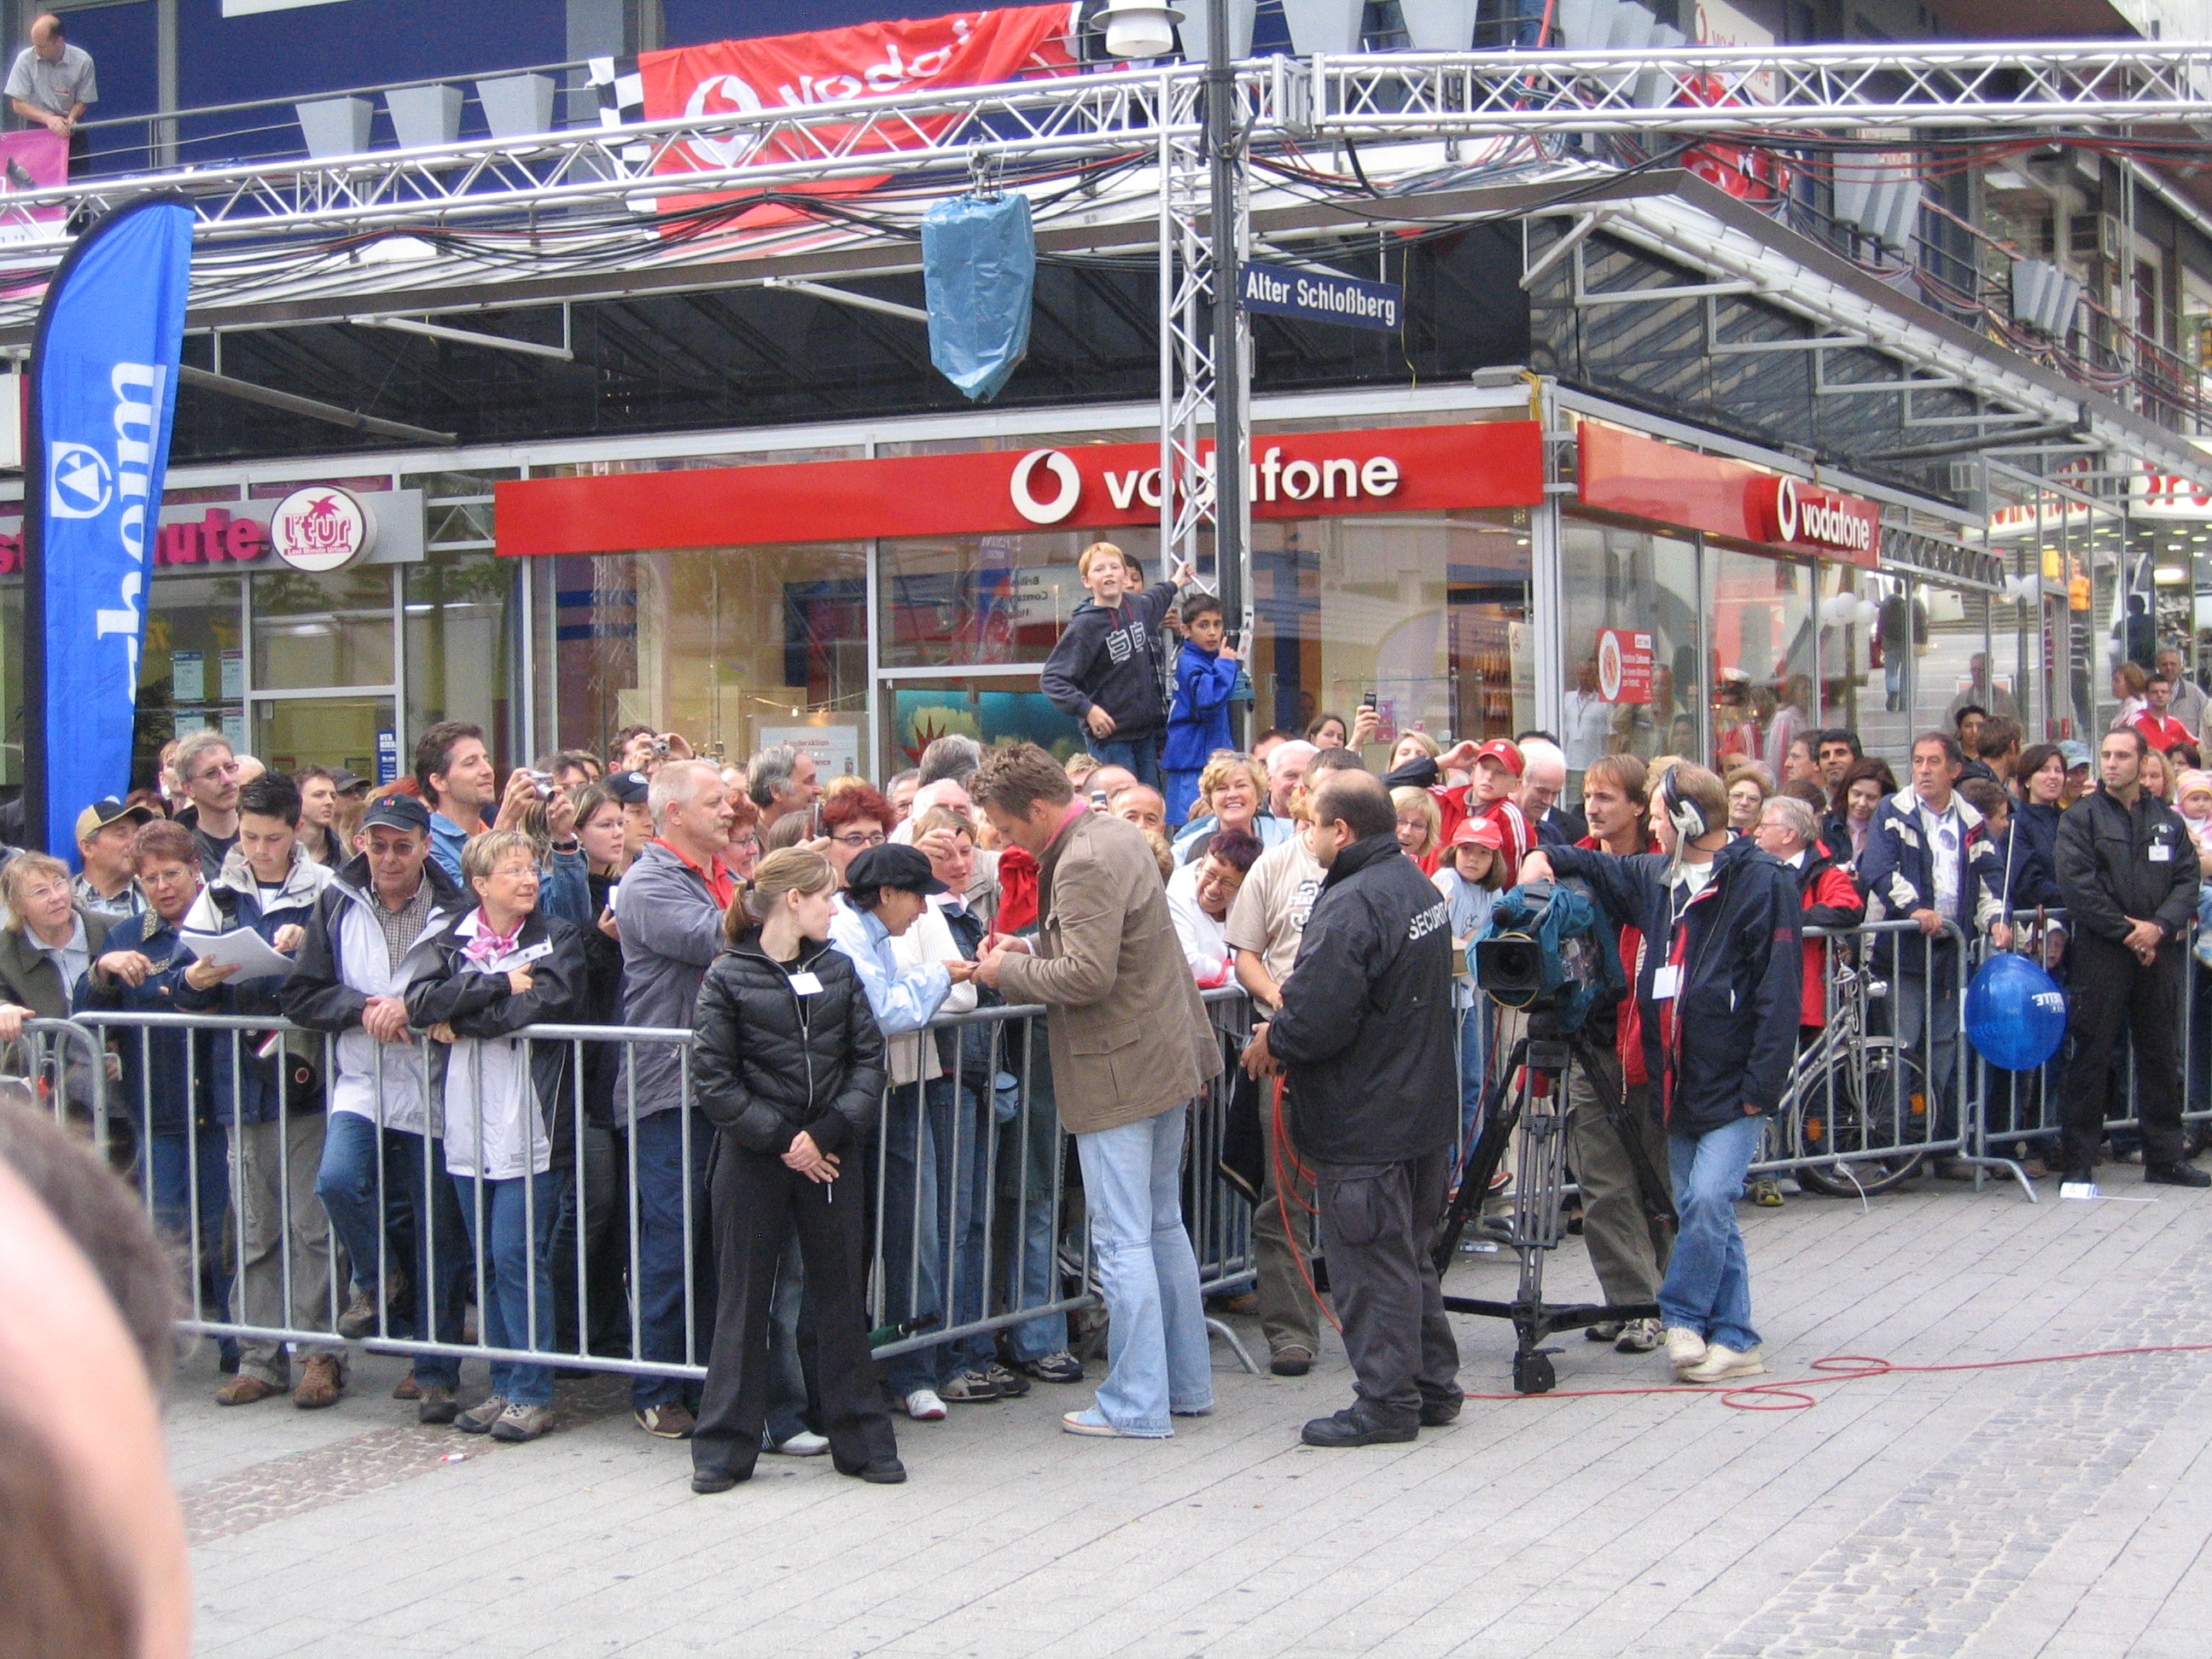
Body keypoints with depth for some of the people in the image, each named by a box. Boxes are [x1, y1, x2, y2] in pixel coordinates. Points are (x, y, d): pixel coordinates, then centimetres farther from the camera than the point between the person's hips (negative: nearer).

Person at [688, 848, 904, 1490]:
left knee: (839, 1294, 9)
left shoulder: (838, 970, 6)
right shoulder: (727, 978, -5)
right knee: (744, 1299, 4)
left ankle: (861, 1438, 17)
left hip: (830, 1155, 3)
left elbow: (869, 1059, 3)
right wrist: (781, 1139, -13)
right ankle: (725, 1445, 12)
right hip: (754, 1158, -3)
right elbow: (715, 1081, -8)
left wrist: (829, 1133, -11)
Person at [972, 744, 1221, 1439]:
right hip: (1166, 1061, 10)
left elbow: (1088, 976, -26)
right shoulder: (1117, 836, 11)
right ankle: (1185, 1383, 25)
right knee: (1163, 1227, 17)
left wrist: (1009, 972, -12)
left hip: (1119, 1076, -10)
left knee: (1123, 1241, -4)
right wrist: (1030, 951, 9)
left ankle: (1137, 1403, 1)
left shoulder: (1083, 863, -21)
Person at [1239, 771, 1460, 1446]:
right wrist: (1290, 1025, 16)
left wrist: (1272, 1042, -6)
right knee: (1410, 1256, 19)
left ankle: (1385, 1402, 4)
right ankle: (1431, 1386, 26)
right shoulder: (1420, 888, 9)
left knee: (1372, 1264, -1)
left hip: (1365, 1124, -10)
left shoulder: (1351, 904, -22)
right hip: (1424, 1109, 10)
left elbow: (1318, 1018, -27)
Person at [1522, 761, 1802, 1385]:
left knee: (1708, 1199, -17)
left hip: (1734, 1085, -7)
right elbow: (1604, 870, 34)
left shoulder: (1762, 883, -11)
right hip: (1680, 1084, 8)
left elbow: (1779, 991, -14)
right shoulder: (1658, 877, 12)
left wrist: (1760, 1085, -17)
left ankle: (1682, 1316, -1)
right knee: (1702, 1210, 8)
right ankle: (1733, 1340, 14)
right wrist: (1549, 859, 13)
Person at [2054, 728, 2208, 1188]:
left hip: (2158, 951, 4)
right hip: (2101, 952, -4)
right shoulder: (2081, 817, 1)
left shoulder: (2168, 820, 13)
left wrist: (2159, 927, -11)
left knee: (2160, 1055, 9)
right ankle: (2079, 1161, 1)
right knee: (2092, 1055, -3)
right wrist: (2126, 932, -13)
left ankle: (2165, 1156, 17)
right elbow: (2077, 883, -9)